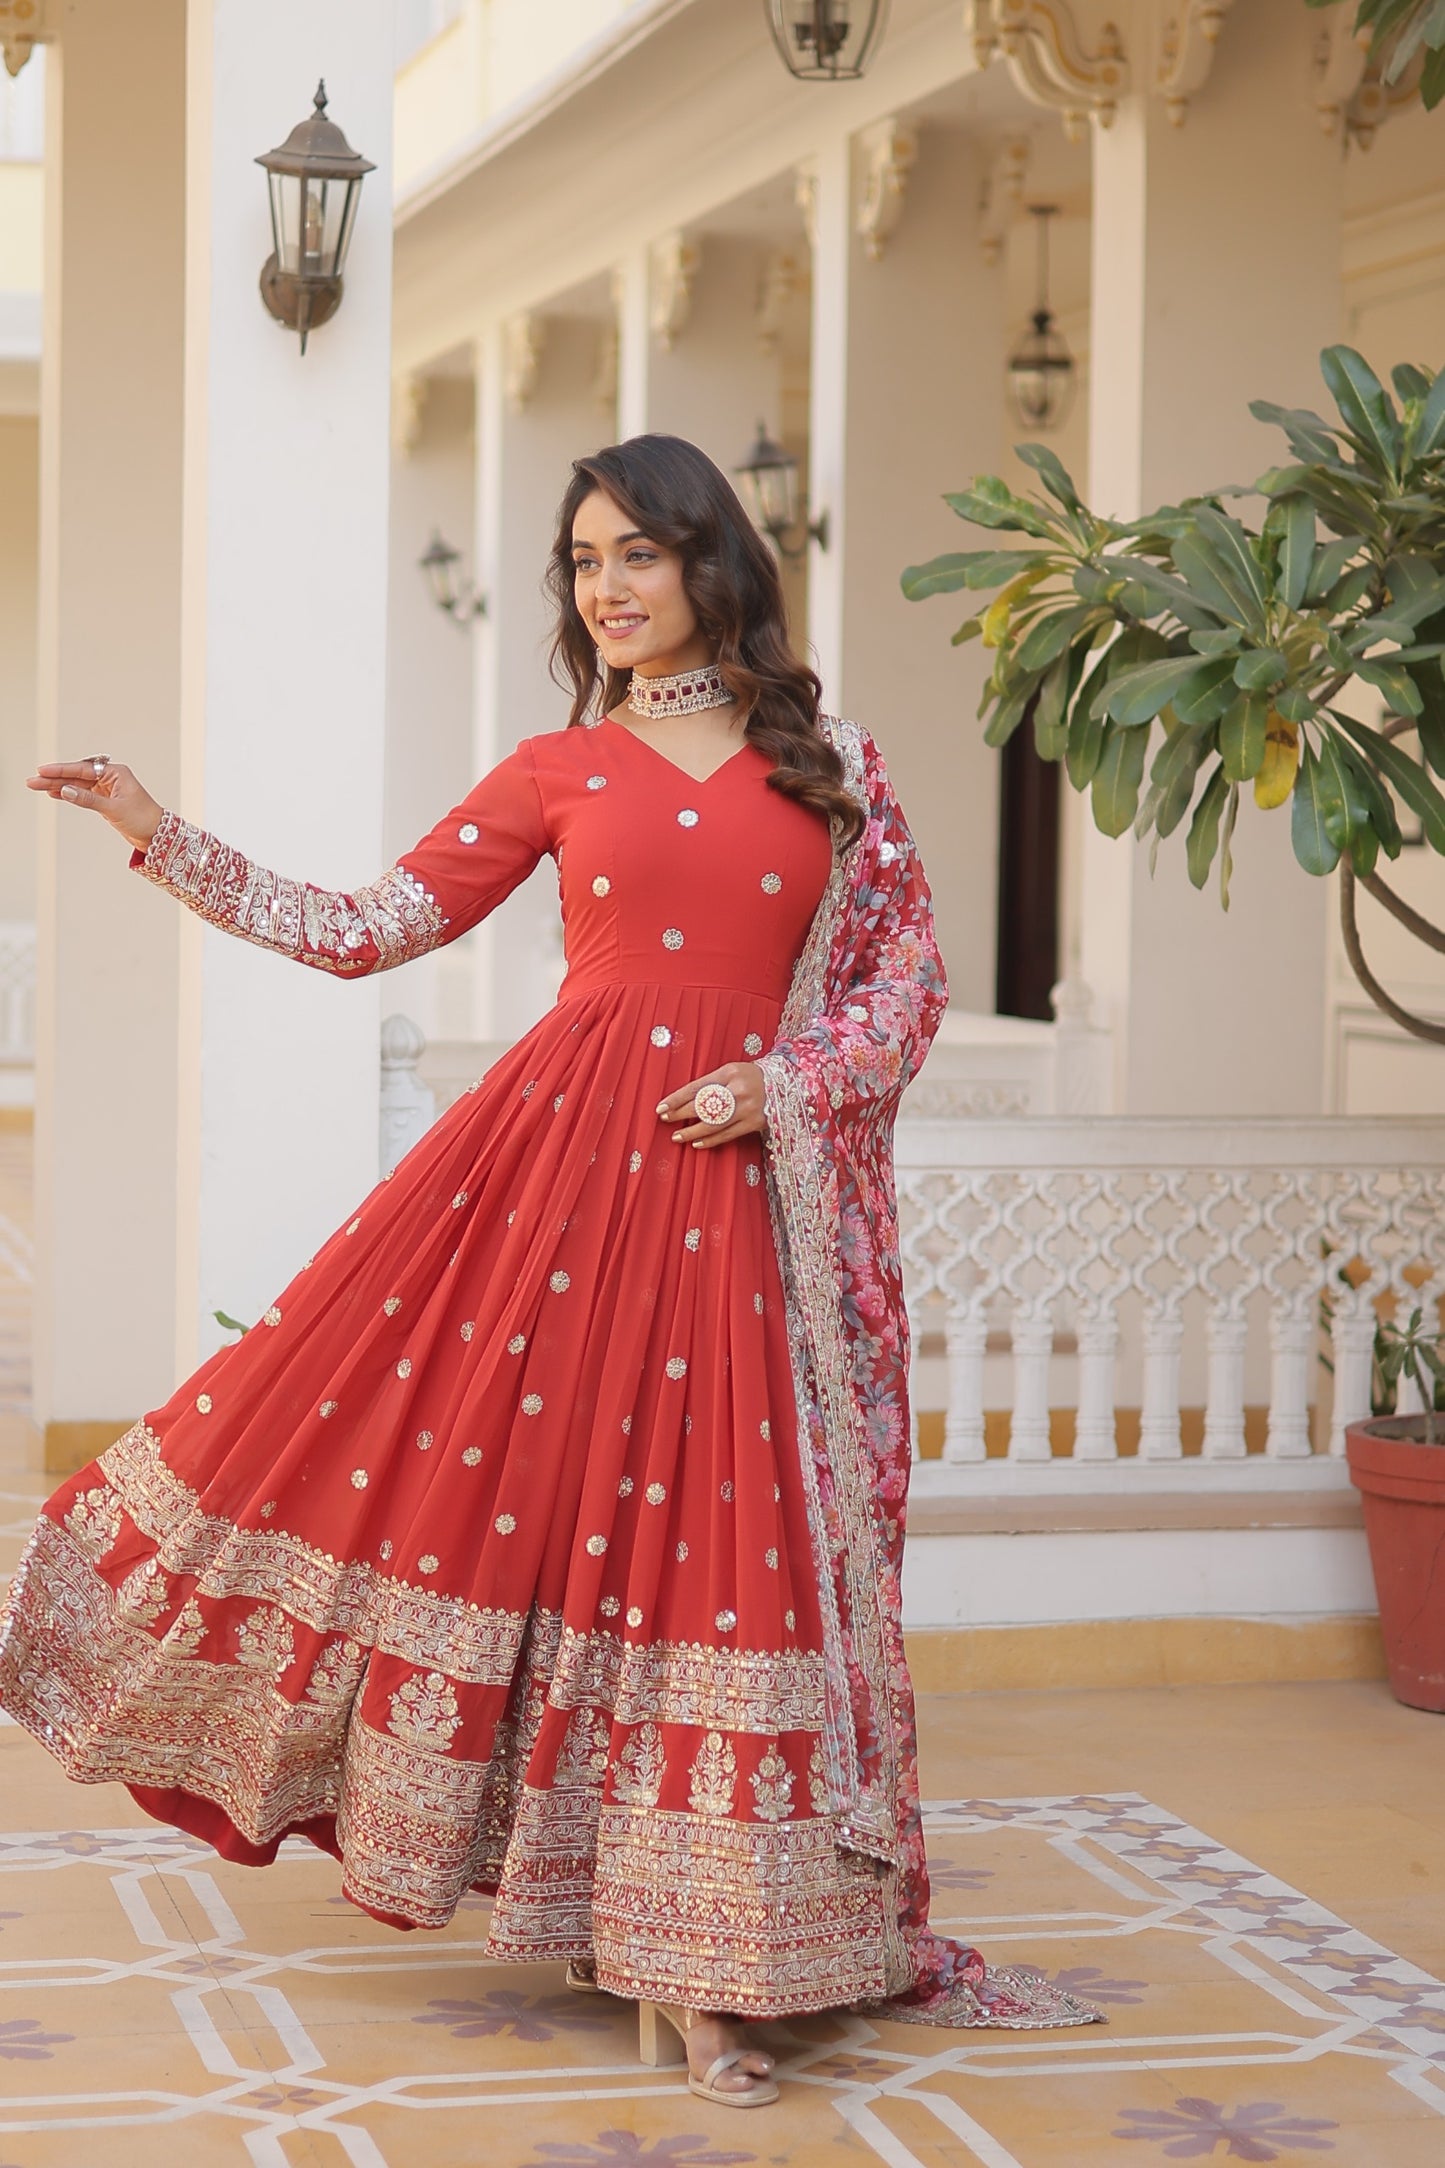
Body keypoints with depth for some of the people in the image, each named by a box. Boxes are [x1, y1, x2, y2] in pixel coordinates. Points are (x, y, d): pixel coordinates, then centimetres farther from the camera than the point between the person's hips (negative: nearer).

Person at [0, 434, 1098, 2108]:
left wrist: (790, 1085, -6)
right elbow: (367, 929, 6)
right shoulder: (556, 771, 9)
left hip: (735, 1179, 0)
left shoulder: (824, 755, 9)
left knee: (709, 1525, 2)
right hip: (559, 1148, 0)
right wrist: (167, 841, 1)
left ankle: (685, 1968, 12)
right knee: (492, 1442, -8)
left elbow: (911, 973, 9)